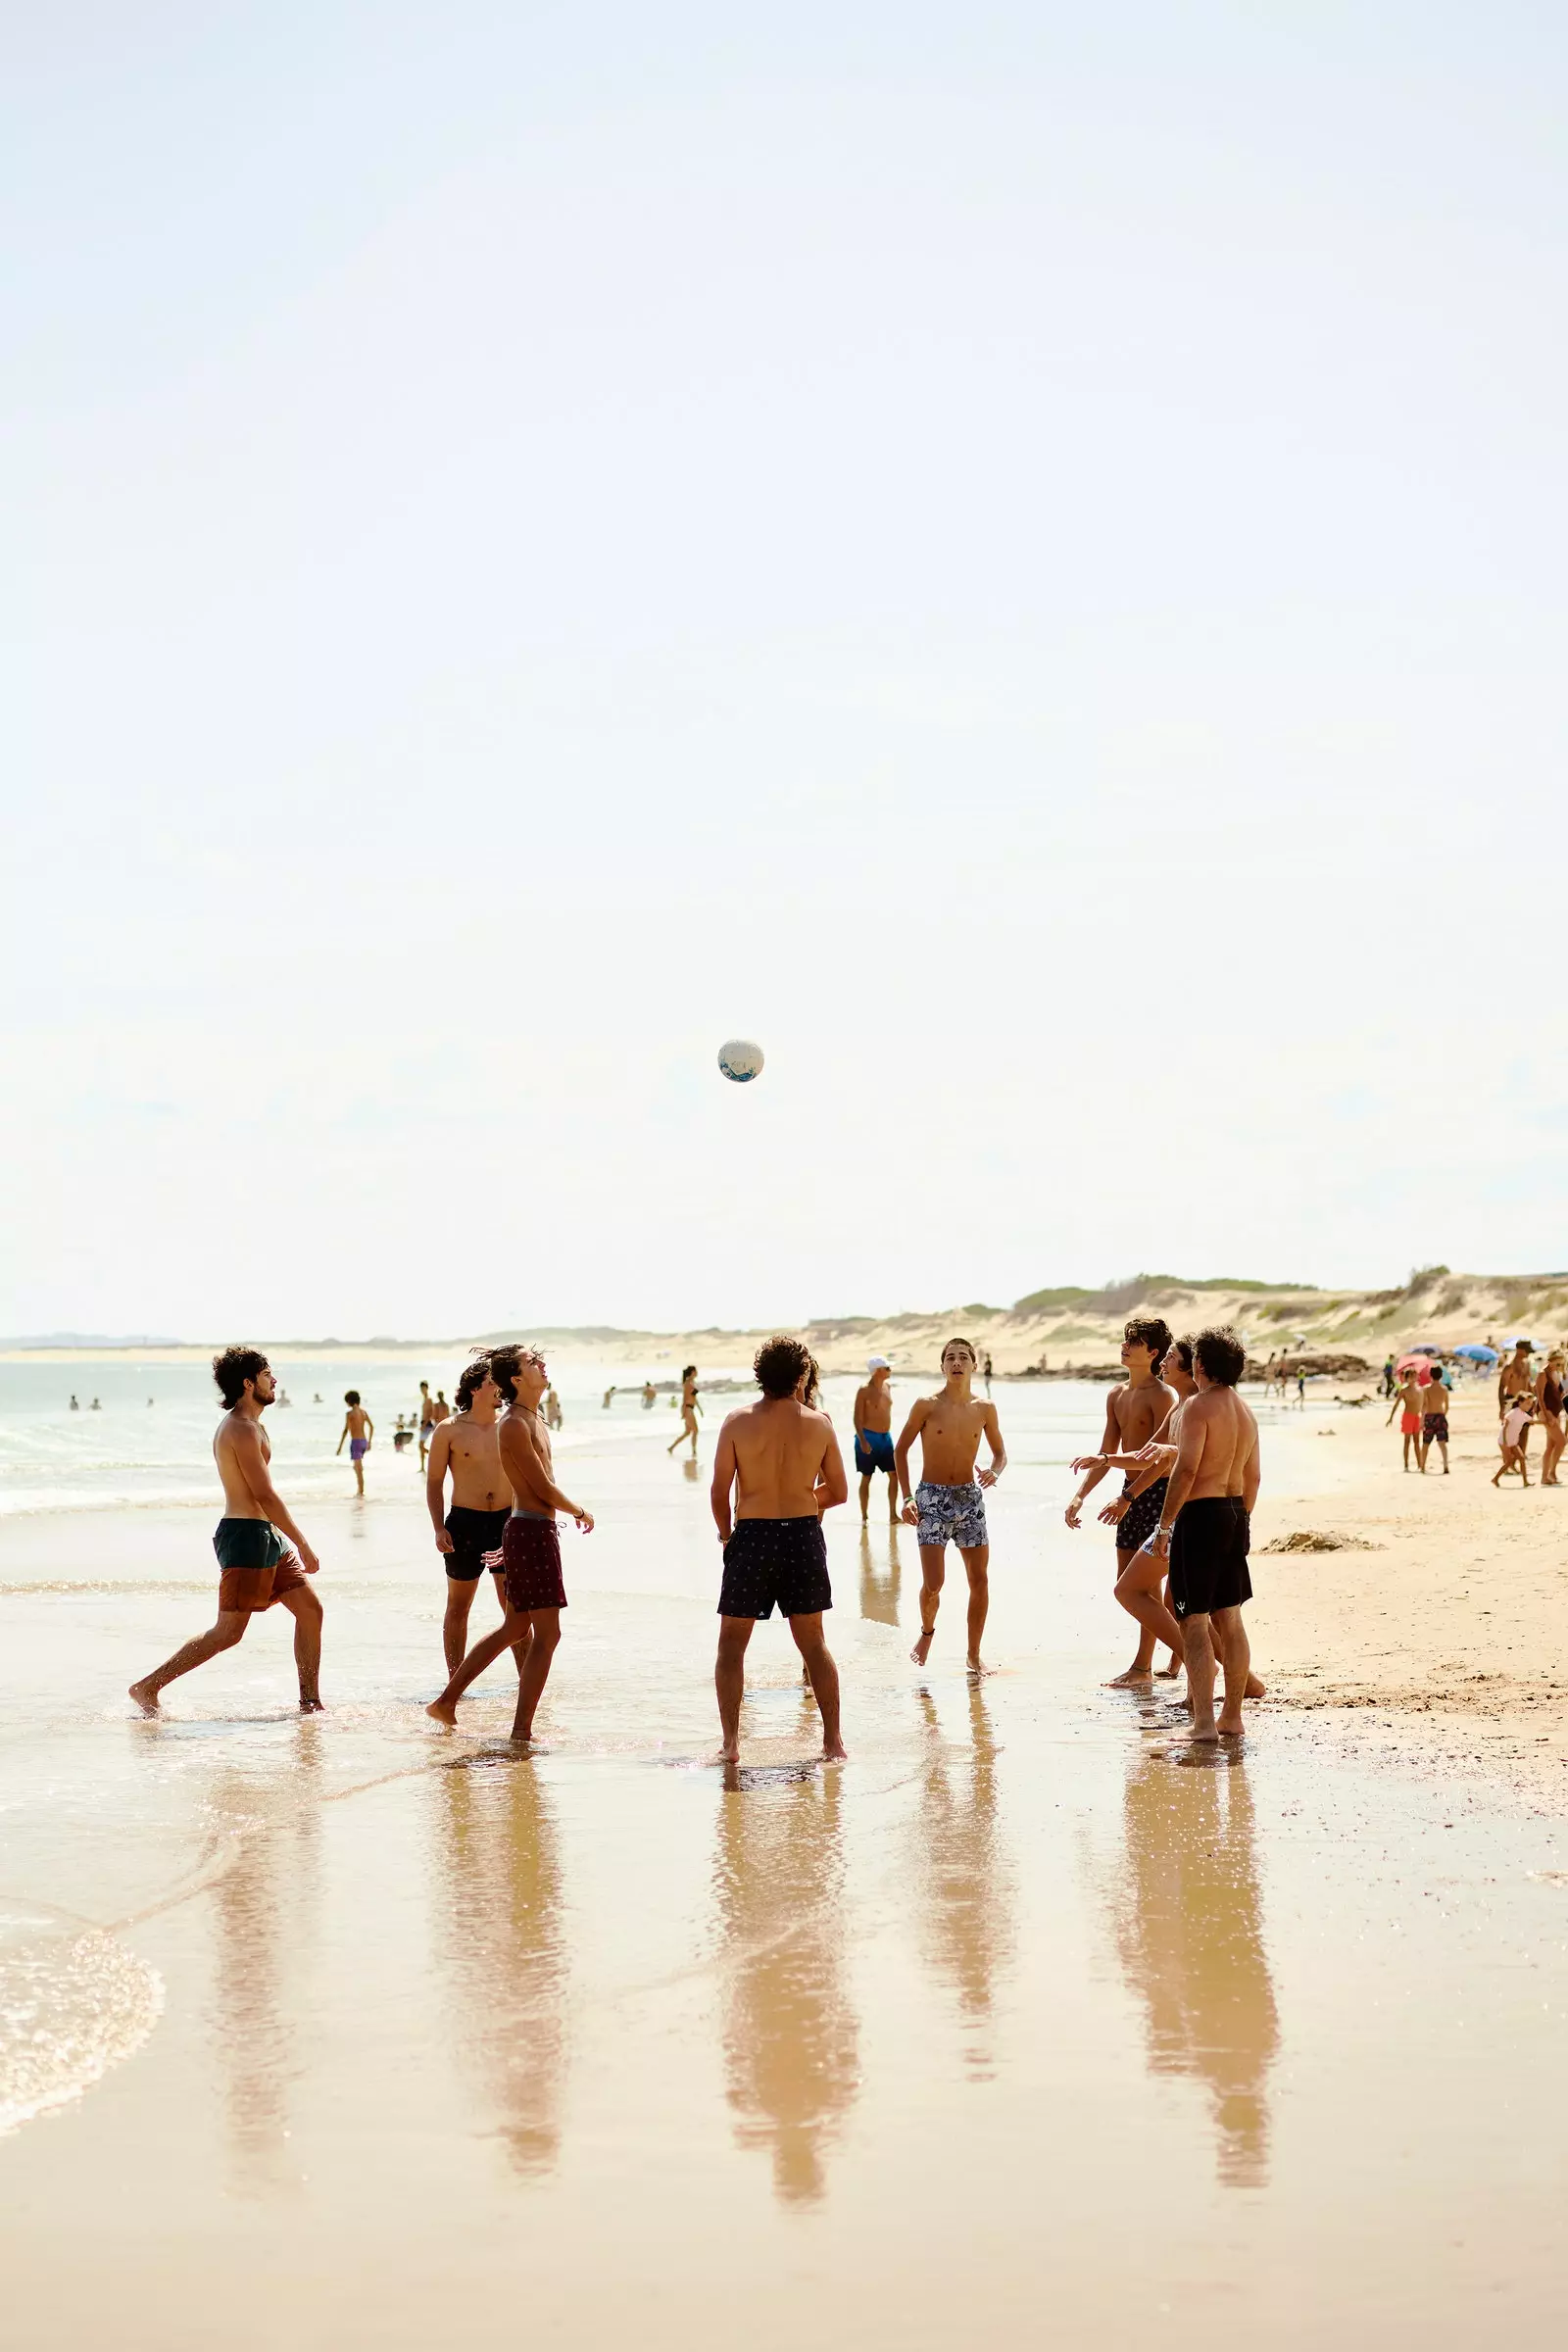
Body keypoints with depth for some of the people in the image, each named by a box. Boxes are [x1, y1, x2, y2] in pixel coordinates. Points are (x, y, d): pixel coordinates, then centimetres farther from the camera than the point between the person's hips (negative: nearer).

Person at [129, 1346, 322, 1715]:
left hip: (265, 1538, 10)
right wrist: (303, 1546, -16)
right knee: (229, 1631, -8)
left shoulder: (247, 1426, 18)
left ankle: (310, 1704, 11)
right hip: (247, 1536, -10)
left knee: (310, 1610, 8)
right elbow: (264, 1495, -19)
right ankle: (148, 1686, -3)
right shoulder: (242, 1429, -15)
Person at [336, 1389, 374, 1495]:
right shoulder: (363, 1412, 9)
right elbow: (372, 1427, 17)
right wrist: (369, 1442, 25)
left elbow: (346, 1430, -16)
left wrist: (340, 1446, -12)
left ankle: (361, 1492, -7)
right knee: (358, 1467, 21)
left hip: (355, 1442, -7)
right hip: (363, 1441, 7)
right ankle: (360, 1490, 24)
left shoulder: (349, 1413, -11)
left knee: (359, 1469, -5)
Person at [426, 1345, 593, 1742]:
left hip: (536, 1532, 10)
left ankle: (447, 1702, 25)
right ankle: (522, 1731, -4)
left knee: (516, 1629, 18)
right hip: (531, 1533, -10)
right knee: (546, 1635, -7)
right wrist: (580, 1512, -2)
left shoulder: (534, 1421, 16)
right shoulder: (514, 1425, -15)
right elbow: (544, 1489, -16)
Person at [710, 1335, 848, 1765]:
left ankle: (730, 1742, 5)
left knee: (732, 1644, 10)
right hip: (804, 1536, 2)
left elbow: (719, 1492, -6)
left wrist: (726, 1533, 12)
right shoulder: (818, 1423, -1)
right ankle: (833, 1739, 12)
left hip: (752, 1536, -2)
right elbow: (838, 1492, 6)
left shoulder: (738, 1422, -6)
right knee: (813, 1642, 14)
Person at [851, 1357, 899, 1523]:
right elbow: (858, 1418, -14)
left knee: (894, 1474, 2)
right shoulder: (864, 1391, -13)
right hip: (869, 1437, -7)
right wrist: (862, 1440, -22)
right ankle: (865, 1517, 9)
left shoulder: (887, 1386, 8)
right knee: (866, 1478, 1)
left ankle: (893, 1515, 8)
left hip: (886, 1436, 7)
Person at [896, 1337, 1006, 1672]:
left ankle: (974, 1654, 15)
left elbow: (1000, 1453, 14)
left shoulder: (984, 1409, 3)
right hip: (932, 1498, -3)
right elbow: (900, 1449, 1)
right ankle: (927, 1631, 19)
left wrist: (994, 1472, -9)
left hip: (969, 1497, 3)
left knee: (980, 1580, 1)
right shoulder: (927, 1405, -6)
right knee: (933, 1584, -12)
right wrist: (906, 1497, -5)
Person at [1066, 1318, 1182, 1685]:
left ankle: (1143, 1665, 0)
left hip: (1159, 1491, -8)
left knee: (1143, 1585, -8)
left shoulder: (1162, 1395, -12)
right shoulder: (1116, 1396, 13)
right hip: (1132, 1492, 8)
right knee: (1128, 1584, 9)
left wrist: (1128, 1497, -25)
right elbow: (1106, 1456, 18)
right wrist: (1080, 1496, 9)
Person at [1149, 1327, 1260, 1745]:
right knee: (1229, 1618, 14)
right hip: (1235, 1514, 8)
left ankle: (1204, 1722, -9)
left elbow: (1186, 1469, -19)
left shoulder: (1199, 1406, -13)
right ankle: (1232, 1716, 18)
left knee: (1193, 1620, -5)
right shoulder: (1246, 1412, 13)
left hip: (1200, 1512, -8)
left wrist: (1164, 1525, -15)